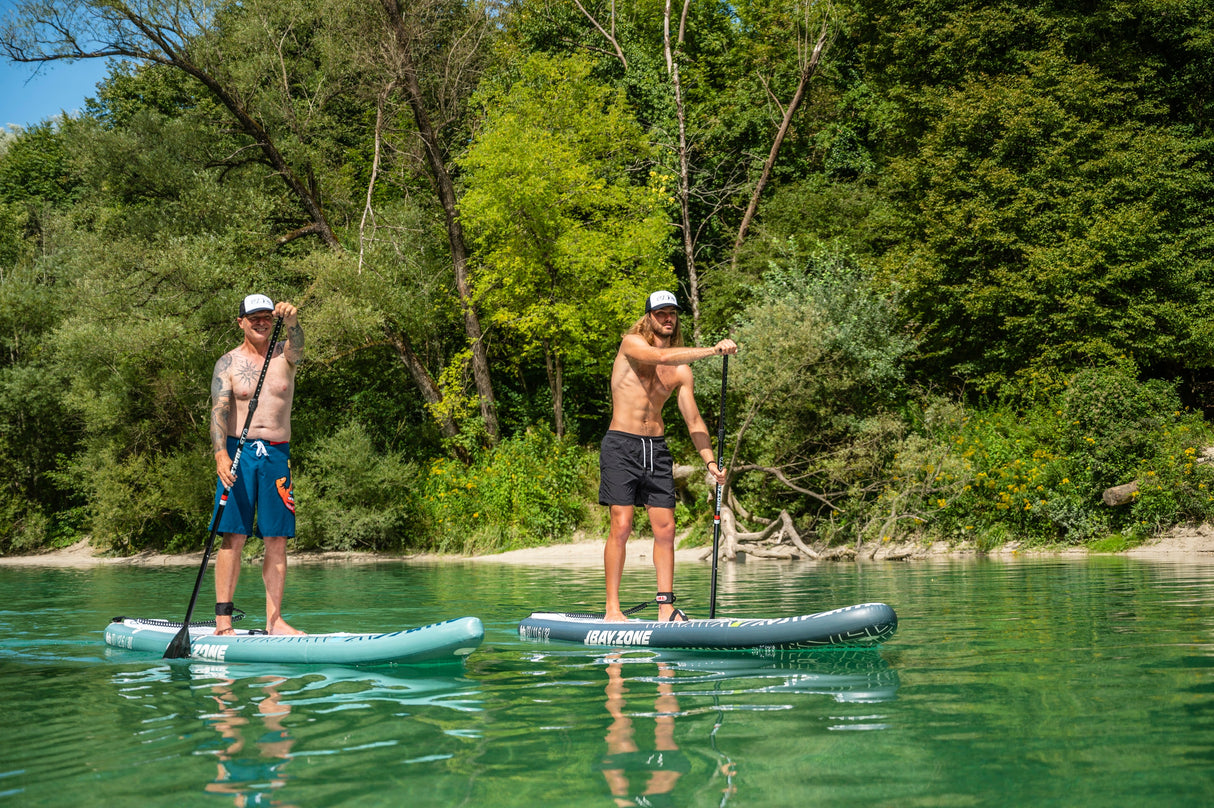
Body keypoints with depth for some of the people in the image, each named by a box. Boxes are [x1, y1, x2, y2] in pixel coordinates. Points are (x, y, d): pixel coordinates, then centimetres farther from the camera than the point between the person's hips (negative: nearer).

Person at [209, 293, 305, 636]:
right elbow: (219, 410, -7)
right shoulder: (228, 362, 4)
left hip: (277, 454, 2)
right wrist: (220, 453, -24)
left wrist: (291, 321, -39)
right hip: (238, 452, -2)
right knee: (233, 537, -7)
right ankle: (222, 620, -6)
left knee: (277, 540, 2)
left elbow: (297, 344, -16)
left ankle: (274, 620, 6)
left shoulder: (284, 356, 9)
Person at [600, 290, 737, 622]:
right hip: (621, 445, -5)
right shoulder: (631, 344, -4)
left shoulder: (681, 370, 10)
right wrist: (713, 350, -30)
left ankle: (666, 607, 3)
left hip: (657, 448, 5)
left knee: (665, 528, -1)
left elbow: (693, 421, 8)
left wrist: (710, 462, -5)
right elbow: (661, 357, -26)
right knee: (621, 525, -10)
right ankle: (612, 609, -7)